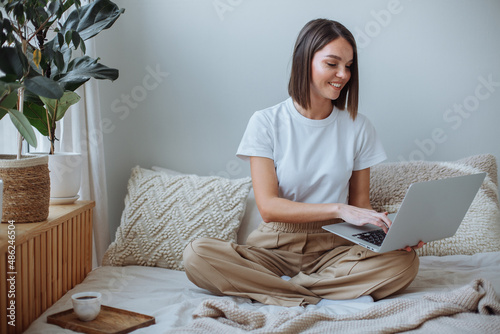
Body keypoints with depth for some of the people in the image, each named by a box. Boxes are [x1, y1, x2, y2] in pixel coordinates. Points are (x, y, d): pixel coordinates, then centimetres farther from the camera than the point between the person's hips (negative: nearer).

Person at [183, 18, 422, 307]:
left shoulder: (358, 127, 5)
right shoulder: (266, 123, -3)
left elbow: (360, 202, 9)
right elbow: (268, 206, -11)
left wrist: (391, 231, -13)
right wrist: (338, 210, -23)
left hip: (334, 248, 2)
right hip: (275, 247, -1)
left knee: (405, 262, -27)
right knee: (197, 255, -29)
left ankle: (273, 287, -20)